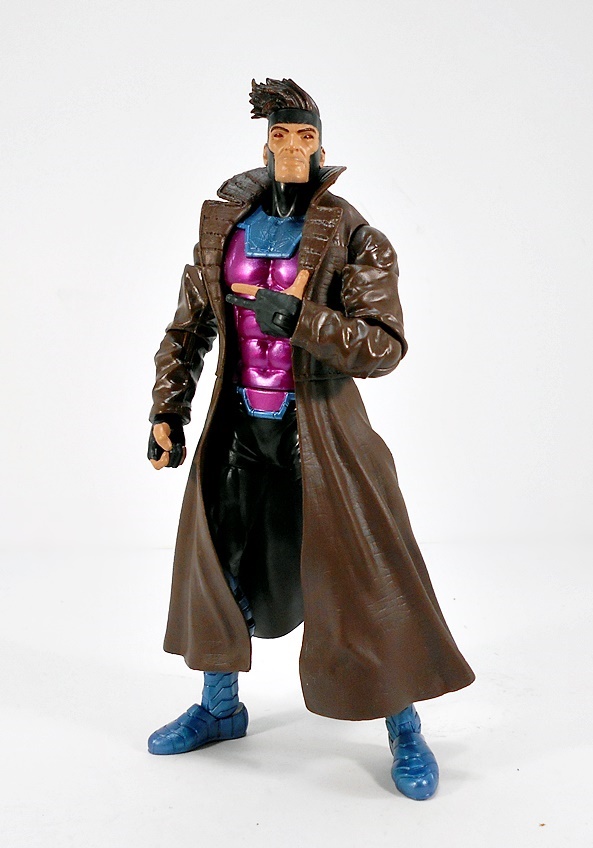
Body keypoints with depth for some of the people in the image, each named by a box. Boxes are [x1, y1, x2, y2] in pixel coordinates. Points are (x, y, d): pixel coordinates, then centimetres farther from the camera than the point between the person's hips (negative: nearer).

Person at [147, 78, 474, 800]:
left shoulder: (355, 239, -8)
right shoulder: (225, 225, 5)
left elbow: (384, 346, -18)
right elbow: (188, 328, 12)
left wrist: (296, 317, -27)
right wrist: (167, 411, 8)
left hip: (321, 434, -4)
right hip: (239, 428, 5)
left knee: (366, 580, -1)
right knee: (218, 563, 15)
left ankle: (404, 733, 19)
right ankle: (220, 708, 38)